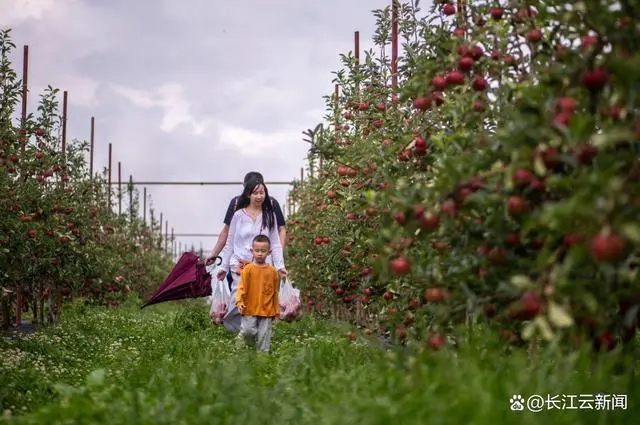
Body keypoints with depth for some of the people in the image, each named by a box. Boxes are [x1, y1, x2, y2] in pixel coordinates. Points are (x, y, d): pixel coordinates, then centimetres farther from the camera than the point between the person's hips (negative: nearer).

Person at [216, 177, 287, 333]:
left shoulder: (269, 216, 9)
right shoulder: (239, 215, 6)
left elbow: (275, 243, 9)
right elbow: (230, 243, 10)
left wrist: (279, 266, -1)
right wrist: (223, 267, 10)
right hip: (240, 264, -1)